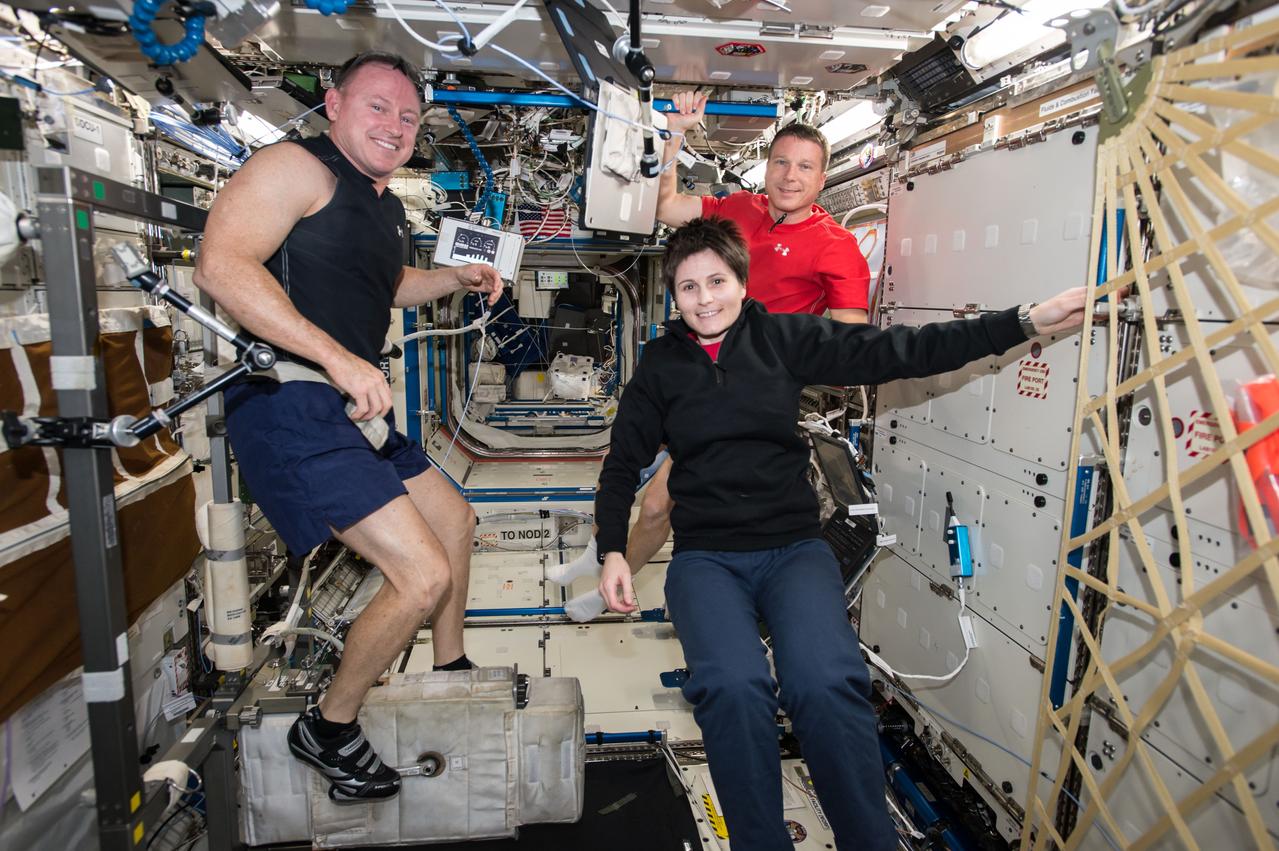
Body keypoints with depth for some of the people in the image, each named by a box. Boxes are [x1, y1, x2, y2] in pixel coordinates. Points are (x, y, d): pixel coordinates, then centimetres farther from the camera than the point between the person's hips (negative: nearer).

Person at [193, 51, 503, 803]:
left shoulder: (385, 206, 18)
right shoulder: (298, 167, -11)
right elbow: (222, 267, -25)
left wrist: (459, 278, 20)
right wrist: (340, 358, -32)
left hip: (355, 407, 11)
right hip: (293, 408, -11)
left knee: (454, 519, 23)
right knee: (425, 574, -15)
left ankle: (451, 669, 43)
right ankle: (329, 730, 11)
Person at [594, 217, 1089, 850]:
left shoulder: (784, 337, 5)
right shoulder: (661, 364, 8)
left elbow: (897, 352, 0)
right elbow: (623, 465, 14)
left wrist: (1026, 322, -6)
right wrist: (612, 551, 1)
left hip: (793, 544, 0)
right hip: (705, 555, 1)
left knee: (826, 685, -29)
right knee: (732, 686, -29)